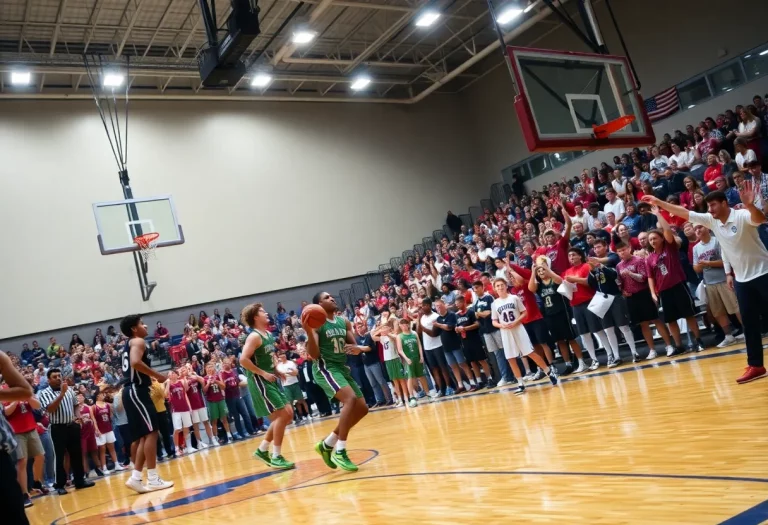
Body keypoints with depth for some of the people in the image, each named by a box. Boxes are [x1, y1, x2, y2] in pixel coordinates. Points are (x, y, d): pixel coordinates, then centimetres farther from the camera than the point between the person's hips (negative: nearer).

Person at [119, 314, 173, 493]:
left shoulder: (129, 344, 23)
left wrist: (152, 377, 22)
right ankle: (153, 479, -11)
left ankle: (135, 478, 11)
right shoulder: (138, 341, -7)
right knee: (151, 432, -10)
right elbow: (136, 362, -26)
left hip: (131, 391, 10)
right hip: (137, 391, -10)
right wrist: (157, 375, -17)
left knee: (141, 436, 12)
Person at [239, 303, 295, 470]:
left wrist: (276, 371, 9)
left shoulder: (268, 335, 12)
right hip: (260, 381, -9)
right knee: (282, 415, -12)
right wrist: (263, 373, -20)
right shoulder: (254, 336, -15)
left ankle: (262, 450, 18)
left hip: (270, 380, 9)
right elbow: (243, 360, -24)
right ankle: (276, 457, -2)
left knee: (288, 414, 9)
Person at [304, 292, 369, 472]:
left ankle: (327, 444, 18)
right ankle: (340, 452, -22)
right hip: (325, 368, -8)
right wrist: (309, 332, -30)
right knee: (351, 399, -29)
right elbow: (314, 355, -16)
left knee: (362, 408, 7)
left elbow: (355, 347, 13)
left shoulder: (344, 322, 11)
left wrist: (356, 348, -11)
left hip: (342, 368, 8)